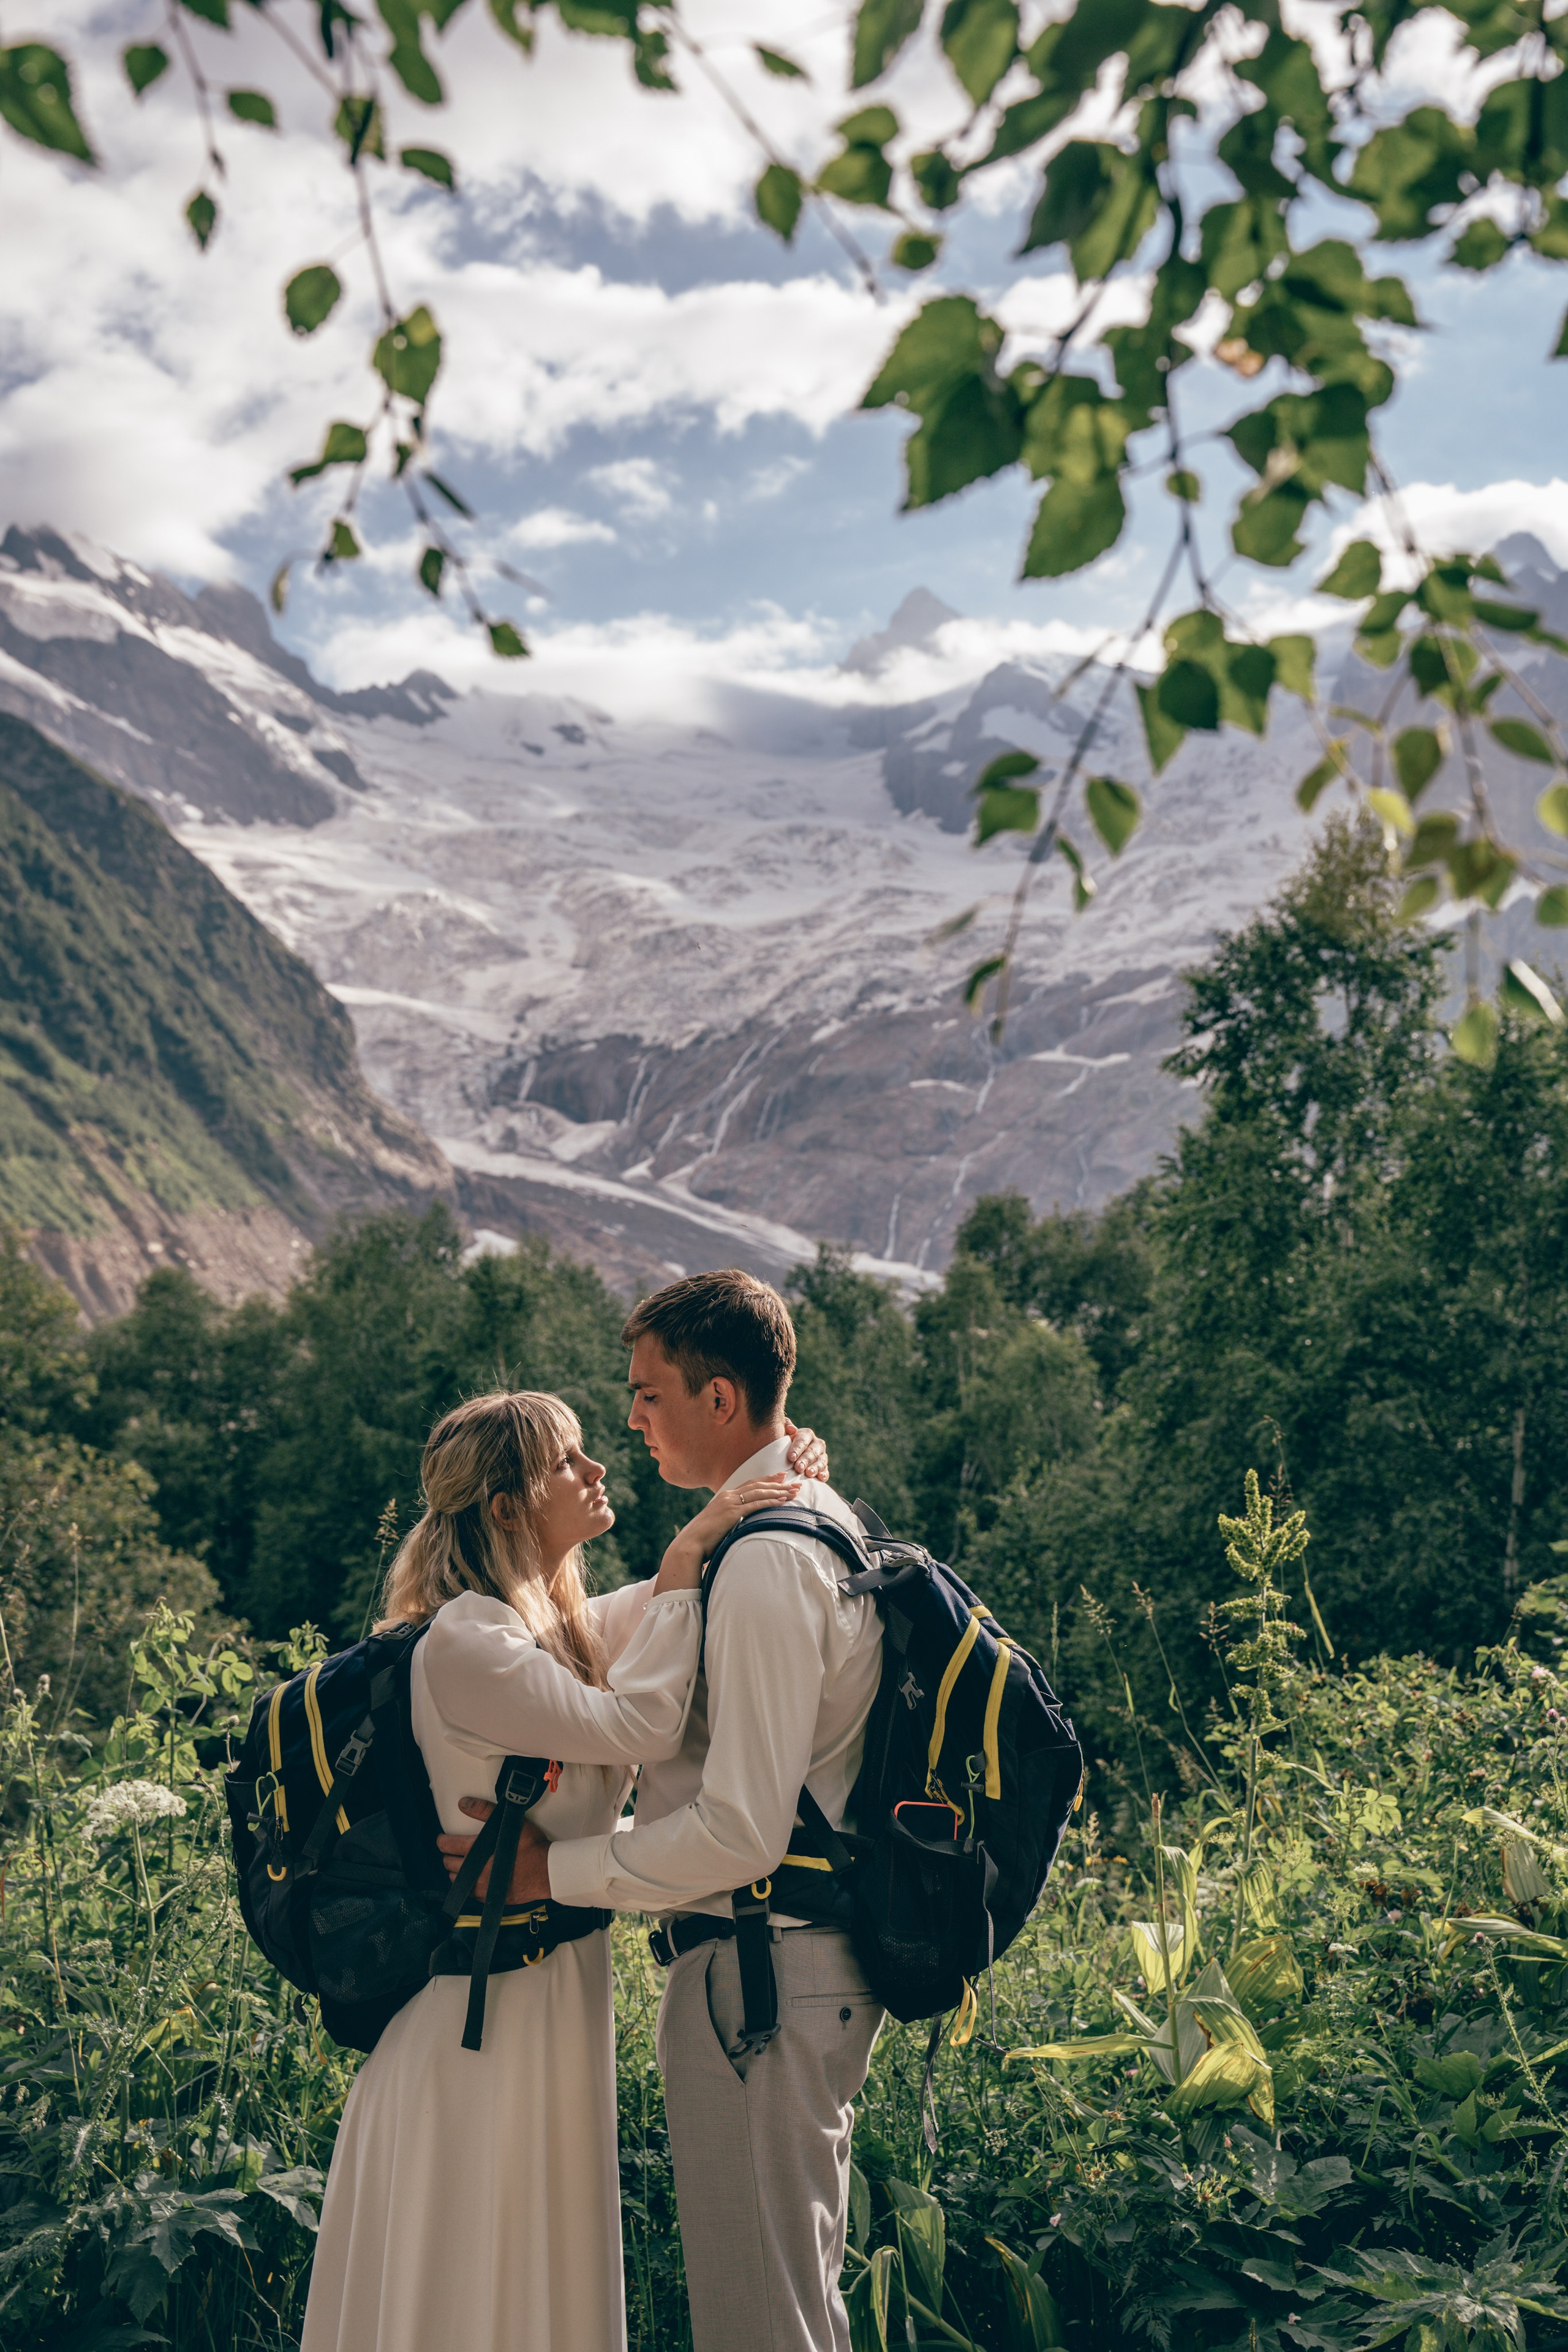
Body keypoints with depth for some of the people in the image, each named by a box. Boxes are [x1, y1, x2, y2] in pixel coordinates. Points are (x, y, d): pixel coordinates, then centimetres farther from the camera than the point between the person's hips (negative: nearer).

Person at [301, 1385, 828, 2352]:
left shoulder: (558, 1623, 7)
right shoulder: (465, 1641, -20)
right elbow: (635, 1726, -26)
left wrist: (780, 1474, 0)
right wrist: (687, 1560, -21)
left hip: (559, 1983, 9)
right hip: (496, 1994, -9)